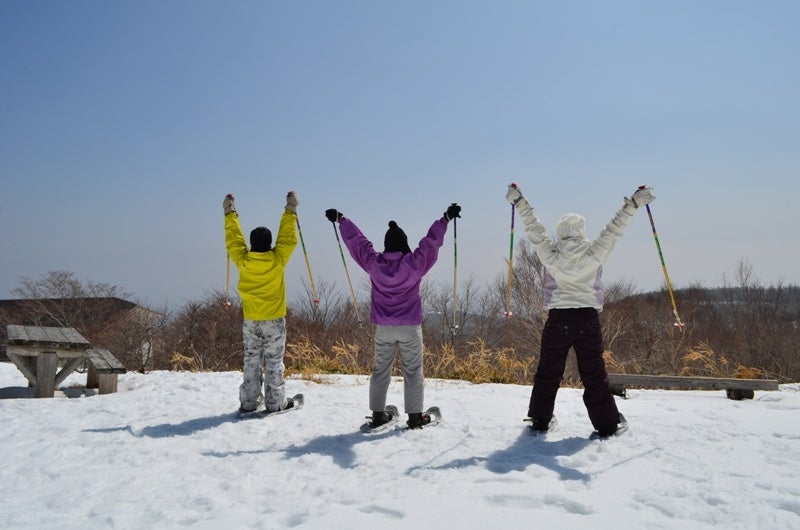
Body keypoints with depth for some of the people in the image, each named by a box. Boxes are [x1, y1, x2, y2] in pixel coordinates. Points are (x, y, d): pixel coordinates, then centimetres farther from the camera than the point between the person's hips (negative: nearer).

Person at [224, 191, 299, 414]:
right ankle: (275, 402, 11)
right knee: (274, 362, 6)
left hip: (250, 321, 3)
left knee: (251, 361, 12)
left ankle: (248, 402, 16)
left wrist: (230, 214, 15)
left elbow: (233, 239, 5)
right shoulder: (277, 259, -16)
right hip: (274, 320, -2)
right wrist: (291, 210, 2)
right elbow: (288, 238, -5)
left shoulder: (242, 260, -9)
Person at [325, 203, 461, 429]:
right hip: (410, 327, -2)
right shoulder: (414, 263, -13)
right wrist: (446, 218, -1)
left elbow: (356, 240, 4)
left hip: (383, 328, 3)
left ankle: (378, 414, 18)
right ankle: (415, 416, 9)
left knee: (381, 371, 12)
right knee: (413, 372, 5)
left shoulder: (374, 263, -6)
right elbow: (431, 241, -8)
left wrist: (341, 219, 15)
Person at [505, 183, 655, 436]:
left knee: (548, 372, 11)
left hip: (557, 319, 1)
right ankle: (607, 423, 12)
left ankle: (539, 418, 18)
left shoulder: (549, 253, -2)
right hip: (588, 319, -1)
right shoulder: (594, 253, -4)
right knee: (594, 373, 7)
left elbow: (534, 228, 6)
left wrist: (518, 202, 15)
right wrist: (633, 204, 10)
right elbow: (614, 229, 2)